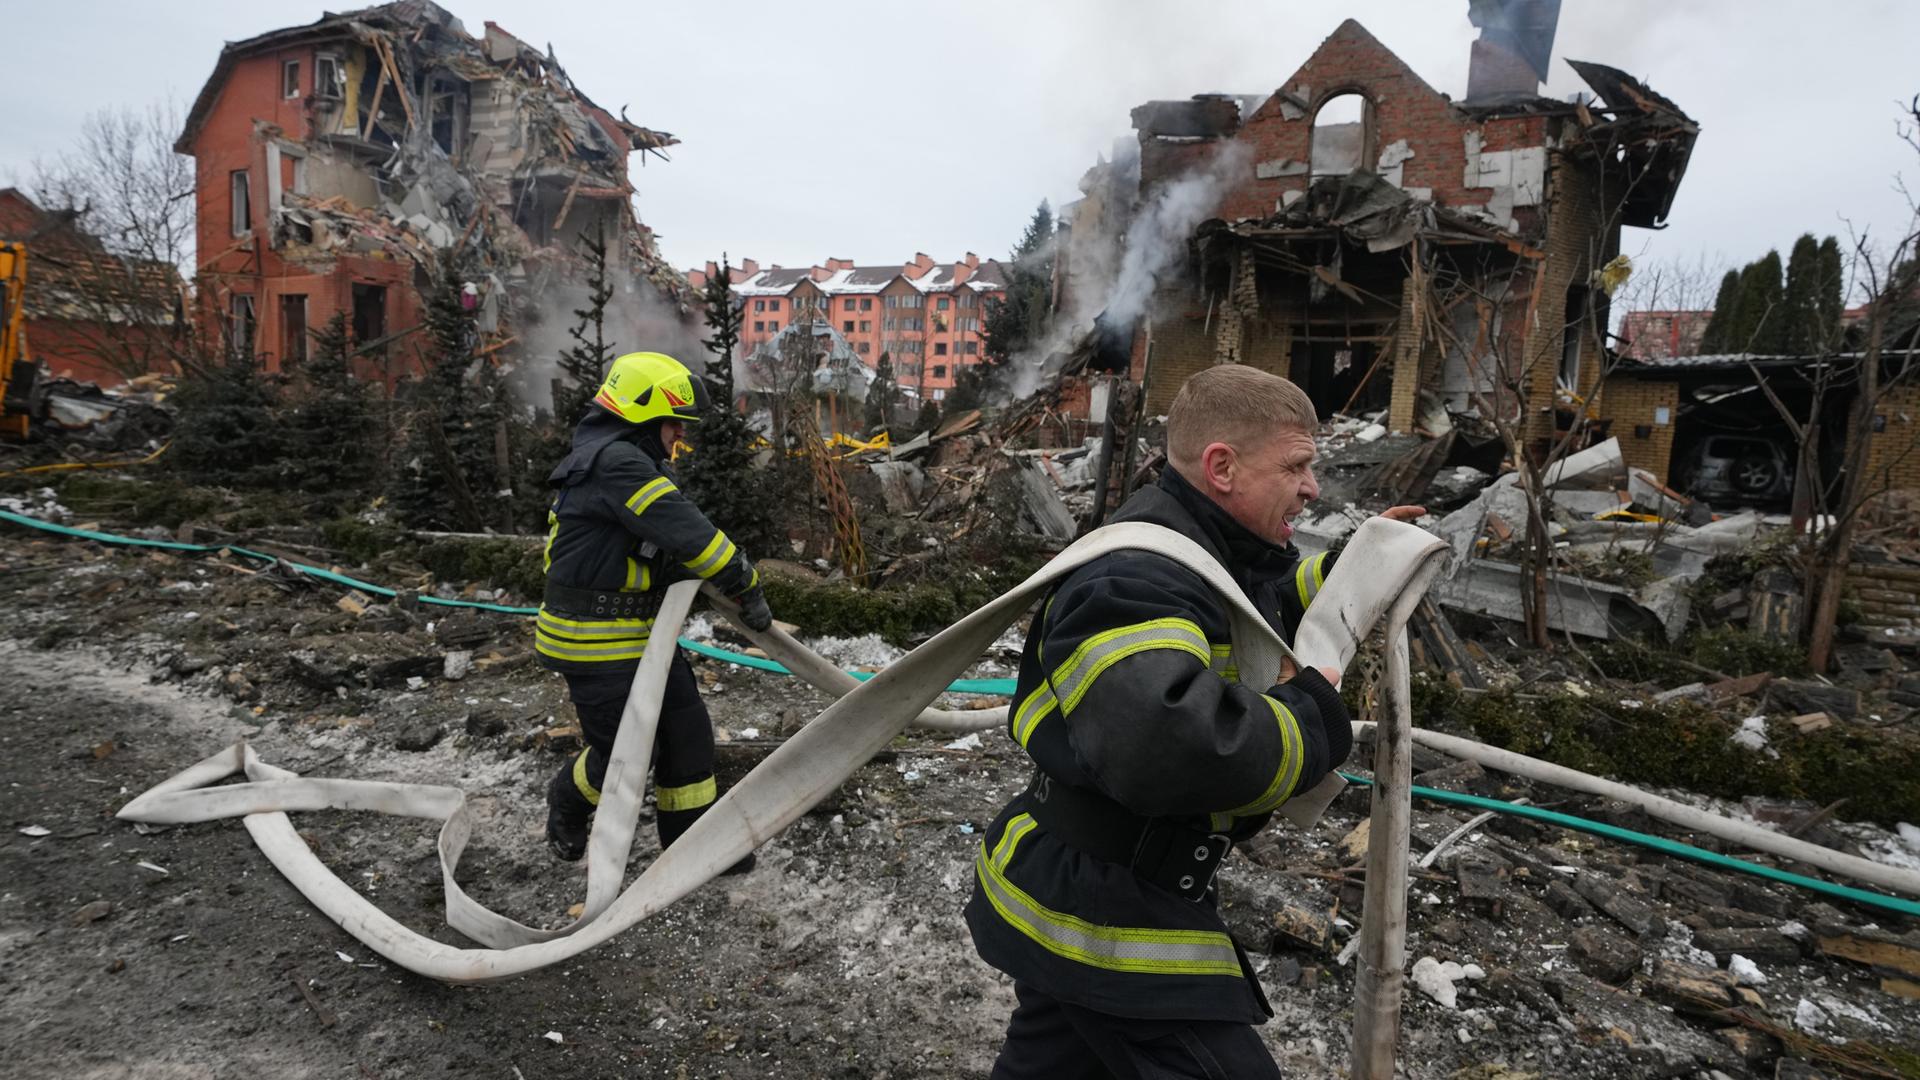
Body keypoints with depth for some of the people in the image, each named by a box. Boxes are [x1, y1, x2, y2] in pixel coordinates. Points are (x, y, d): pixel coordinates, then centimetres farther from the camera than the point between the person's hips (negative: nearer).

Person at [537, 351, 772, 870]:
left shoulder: (632, 462, 12)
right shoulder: (615, 462, -22)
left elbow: (668, 533, 18)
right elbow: (687, 532, -26)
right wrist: (748, 588, -19)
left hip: (642, 632, 10)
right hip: (596, 646, -10)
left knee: (687, 732, 11)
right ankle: (567, 806, 33)